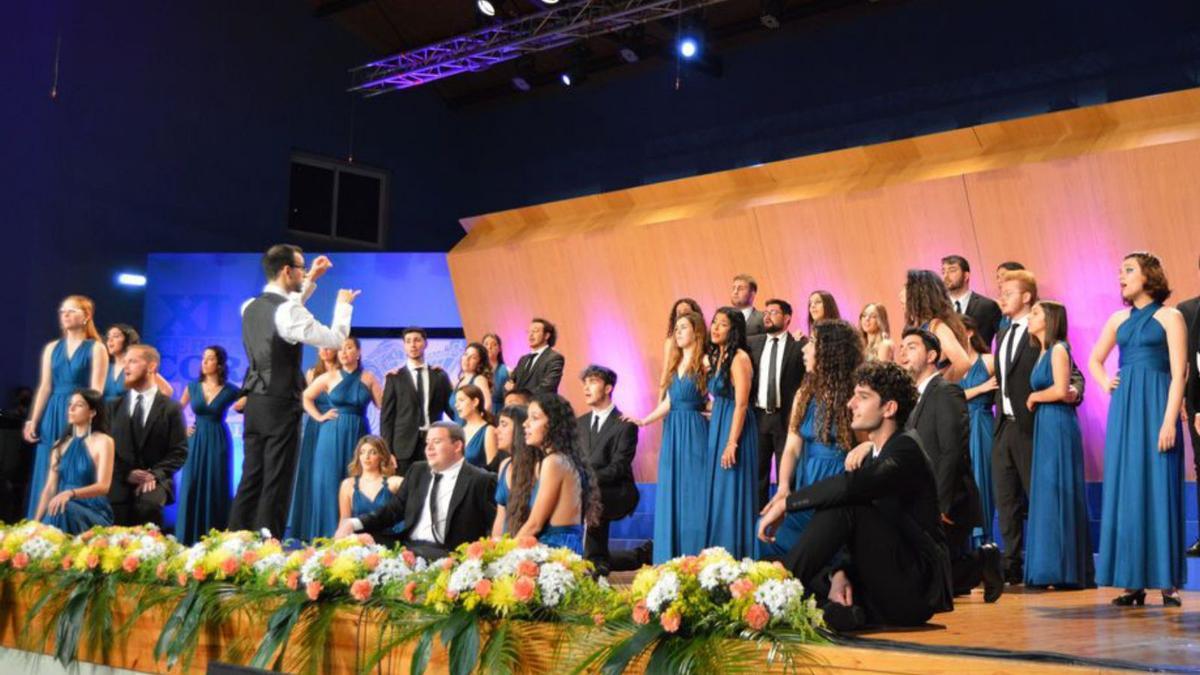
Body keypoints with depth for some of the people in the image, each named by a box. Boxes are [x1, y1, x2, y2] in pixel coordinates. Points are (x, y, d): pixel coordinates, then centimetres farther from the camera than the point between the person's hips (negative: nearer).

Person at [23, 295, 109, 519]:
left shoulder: (96, 349, -2)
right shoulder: (52, 348, 12)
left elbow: (95, 390, -8)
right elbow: (45, 387, 10)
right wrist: (33, 421, 3)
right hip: (53, 417, 5)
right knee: (48, 478, 5)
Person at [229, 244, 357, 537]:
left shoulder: (251, 307, 8)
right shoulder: (288, 311, -17)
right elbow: (335, 340, -13)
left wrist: (310, 280, 28)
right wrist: (343, 304, 3)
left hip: (254, 403, 8)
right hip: (281, 406, -8)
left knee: (250, 480, 11)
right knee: (276, 485, -2)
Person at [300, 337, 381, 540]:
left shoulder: (368, 378, 4)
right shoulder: (330, 377, 3)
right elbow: (306, 397, 12)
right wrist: (319, 417, 4)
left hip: (358, 434, 0)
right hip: (332, 435, 0)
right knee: (329, 482, -1)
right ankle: (328, 533, 7)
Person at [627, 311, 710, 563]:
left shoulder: (705, 363, -5)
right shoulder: (675, 363, 15)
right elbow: (669, 401, 15)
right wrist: (644, 420, 10)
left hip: (694, 432, -7)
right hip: (672, 432, 7)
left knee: (692, 492, -3)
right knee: (671, 492, 6)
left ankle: (694, 556, 3)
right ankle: (672, 557, 12)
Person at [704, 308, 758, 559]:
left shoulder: (739, 358, -14)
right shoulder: (717, 357, 13)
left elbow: (741, 404, -18)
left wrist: (732, 442, -21)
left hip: (734, 428, -9)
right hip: (716, 427, 9)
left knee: (732, 493, -4)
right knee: (718, 493, 11)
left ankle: (736, 556, 4)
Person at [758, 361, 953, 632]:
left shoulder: (906, 448, -10)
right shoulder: (873, 456, 17)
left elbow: (851, 485, -30)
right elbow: (857, 538, 10)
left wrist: (786, 502, -22)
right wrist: (840, 574, -10)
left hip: (917, 587, -9)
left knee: (843, 505, -24)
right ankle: (847, 606, -20)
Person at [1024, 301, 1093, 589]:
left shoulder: (1058, 349, -7)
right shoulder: (1044, 352, 19)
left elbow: (1060, 390, -17)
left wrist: (1034, 397, -3)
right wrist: (1036, 398, -4)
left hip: (1058, 425, -9)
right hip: (1045, 427, 9)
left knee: (1058, 494, -7)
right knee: (1045, 495, 8)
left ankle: (1066, 571, -2)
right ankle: (1051, 569, 11)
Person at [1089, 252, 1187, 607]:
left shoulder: (1169, 317, -1)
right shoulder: (1119, 319, 13)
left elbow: (1179, 374, -8)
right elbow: (1094, 359, 27)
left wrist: (1169, 422, -16)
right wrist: (1106, 384, 8)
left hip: (1155, 408, -5)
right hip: (1123, 409, 5)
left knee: (1159, 491, -3)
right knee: (1125, 491, 3)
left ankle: (1167, 581, 3)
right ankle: (1133, 581, 8)